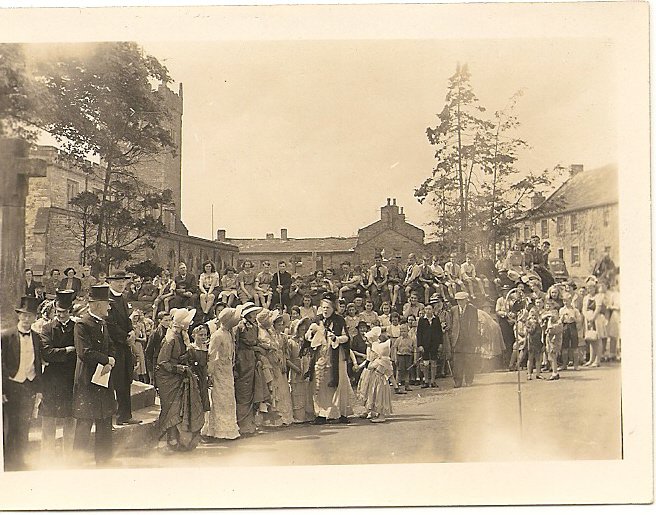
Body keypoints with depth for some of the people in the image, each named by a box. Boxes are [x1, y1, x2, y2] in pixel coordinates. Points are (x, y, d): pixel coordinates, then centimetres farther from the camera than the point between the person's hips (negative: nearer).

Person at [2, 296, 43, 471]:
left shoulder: (37, 338, 6)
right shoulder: (6, 336, -7)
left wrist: (38, 389, 7)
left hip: (29, 387, 4)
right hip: (11, 387, -3)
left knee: (24, 429, 11)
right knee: (9, 428, 4)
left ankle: (20, 462, 24)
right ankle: (8, 463, 17)